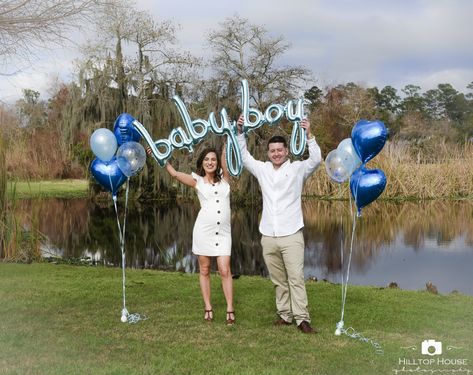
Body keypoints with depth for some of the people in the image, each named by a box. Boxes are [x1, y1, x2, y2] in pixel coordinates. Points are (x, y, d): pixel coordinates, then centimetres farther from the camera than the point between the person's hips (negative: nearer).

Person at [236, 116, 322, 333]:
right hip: (268, 236, 4)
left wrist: (309, 135, -23)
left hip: (291, 235, -4)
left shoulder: (297, 169, 1)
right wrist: (240, 132, 8)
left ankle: (302, 319, -7)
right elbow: (244, 157, 19)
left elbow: (316, 160, -13)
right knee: (278, 280, 9)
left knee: (296, 278, -8)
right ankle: (284, 315, 17)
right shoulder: (262, 169, 12)